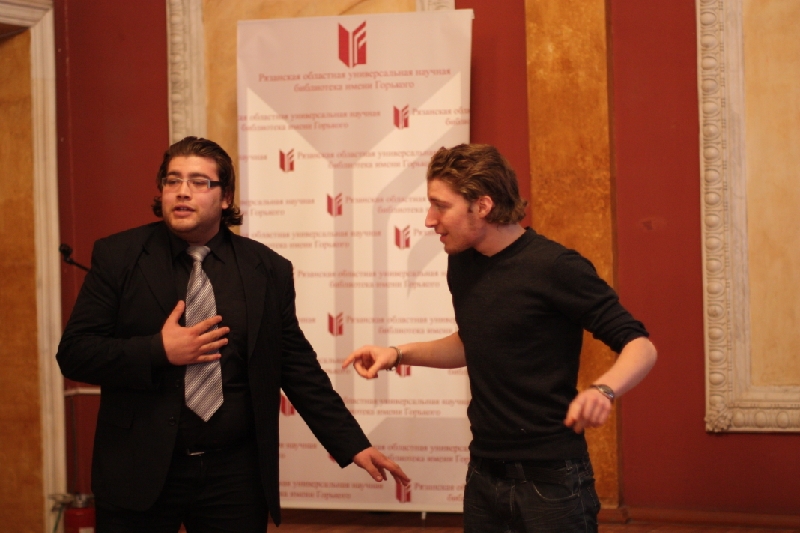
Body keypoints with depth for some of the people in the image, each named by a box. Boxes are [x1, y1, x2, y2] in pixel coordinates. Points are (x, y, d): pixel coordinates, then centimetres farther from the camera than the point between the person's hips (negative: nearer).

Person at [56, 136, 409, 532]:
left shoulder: (270, 271, 4)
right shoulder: (117, 257, 0)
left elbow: (299, 370, 6)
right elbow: (74, 353, -4)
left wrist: (353, 445, 0)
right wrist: (159, 351, -17)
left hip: (235, 475, 1)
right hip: (140, 472, -1)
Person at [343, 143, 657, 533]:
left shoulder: (554, 267, -16)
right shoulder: (461, 266, 5)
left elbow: (640, 347, -15)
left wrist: (603, 390, -35)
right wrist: (399, 354, 9)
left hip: (550, 478, -7)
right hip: (484, 474, 7)